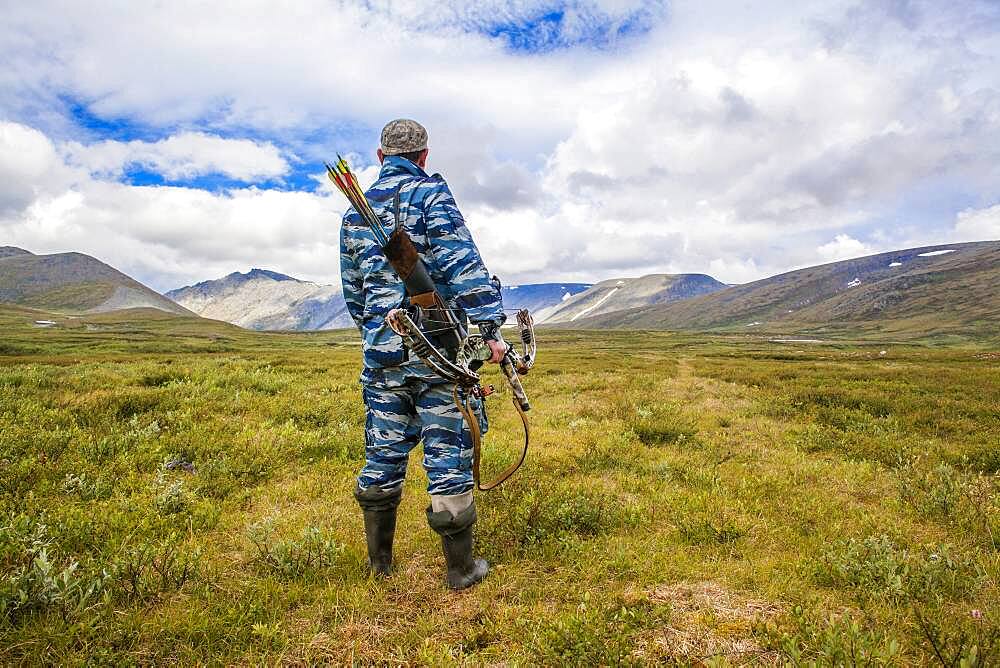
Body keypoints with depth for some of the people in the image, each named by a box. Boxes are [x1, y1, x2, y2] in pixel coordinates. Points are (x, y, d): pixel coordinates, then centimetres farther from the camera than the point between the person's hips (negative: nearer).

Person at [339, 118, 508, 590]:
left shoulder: (355, 212, 14)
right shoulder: (431, 194, -3)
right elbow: (462, 265, -15)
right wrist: (489, 328, -16)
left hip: (381, 351, 6)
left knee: (383, 454, 15)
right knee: (449, 453, 3)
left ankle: (379, 560, 28)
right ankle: (461, 568, 14)